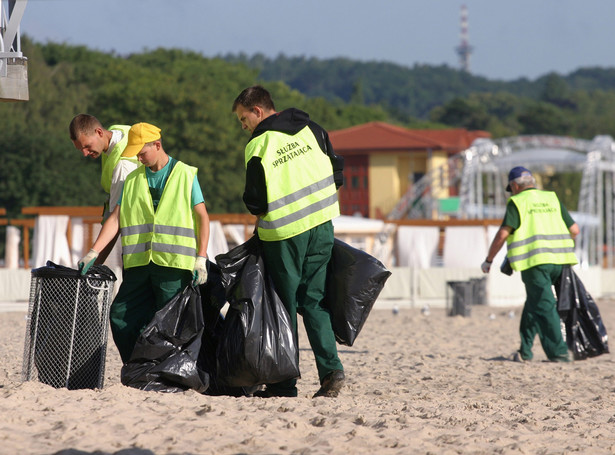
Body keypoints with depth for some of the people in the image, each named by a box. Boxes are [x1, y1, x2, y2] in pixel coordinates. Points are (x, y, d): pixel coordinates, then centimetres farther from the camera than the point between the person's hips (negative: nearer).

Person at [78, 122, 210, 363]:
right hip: (139, 262, 5)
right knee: (120, 316, 0)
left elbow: (202, 216, 2)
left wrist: (201, 258, -6)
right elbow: (115, 218, 11)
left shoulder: (185, 175, 4)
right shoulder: (133, 180, 15)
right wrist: (93, 252, 1)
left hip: (173, 262, -5)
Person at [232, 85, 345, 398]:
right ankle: (331, 369, -5)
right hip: (321, 226, 5)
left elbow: (255, 202, -8)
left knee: (284, 306, 4)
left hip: (284, 234, -5)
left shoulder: (258, 146, -9)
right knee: (314, 301, 10)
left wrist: (263, 216, 13)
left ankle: (284, 383, 6)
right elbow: (336, 174, 10)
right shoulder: (309, 129, 7)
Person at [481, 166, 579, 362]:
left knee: (544, 307, -6)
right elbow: (574, 230, 14)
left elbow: (503, 234, -7)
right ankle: (525, 350, 19)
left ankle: (558, 352, -13)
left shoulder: (517, 202, 2)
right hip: (557, 262, 6)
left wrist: (488, 260, 2)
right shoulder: (552, 199, 17)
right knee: (533, 303, 18)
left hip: (534, 261, -6)